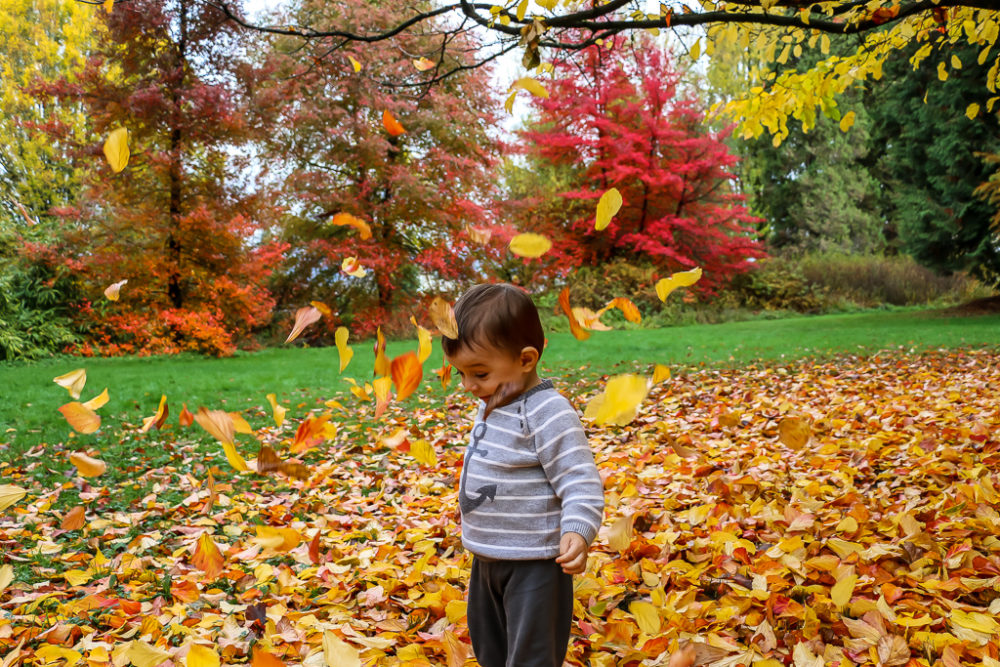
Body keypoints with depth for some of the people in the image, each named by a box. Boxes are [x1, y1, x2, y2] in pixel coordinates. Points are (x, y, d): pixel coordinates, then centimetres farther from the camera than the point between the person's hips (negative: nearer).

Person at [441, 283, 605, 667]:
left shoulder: (548, 414, -23)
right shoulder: (490, 405, 5)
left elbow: (580, 481, -24)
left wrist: (577, 531, -39)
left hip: (534, 563, -9)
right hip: (488, 558, 9)